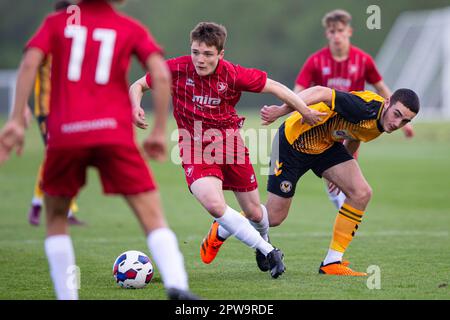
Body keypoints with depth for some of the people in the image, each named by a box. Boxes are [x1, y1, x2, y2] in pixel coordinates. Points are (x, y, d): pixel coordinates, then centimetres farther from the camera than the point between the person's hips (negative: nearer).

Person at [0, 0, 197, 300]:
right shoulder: (131, 28, 13)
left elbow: (30, 63, -3)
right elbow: (161, 75, -2)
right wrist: (160, 132, 4)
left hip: (65, 135, 1)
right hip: (114, 134, -1)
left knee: (56, 217, 20)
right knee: (153, 217, -2)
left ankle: (66, 296, 11)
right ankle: (176, 285, -24)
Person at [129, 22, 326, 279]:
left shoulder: (233, 75, -13)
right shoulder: (177, 69, -13)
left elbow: (275, 87, -2)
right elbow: (138, 86, 0)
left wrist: (306, 112, -1)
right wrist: (136, 107, -20)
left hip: (230, 144, 2)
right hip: (196, 148, -1)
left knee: (254, 212, 9)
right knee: (214, 204, -27)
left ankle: (220, 232, 47)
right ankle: (268, 251, -11)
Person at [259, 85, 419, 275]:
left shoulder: (382, 123, -5)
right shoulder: (364, 109, -33)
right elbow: (321, 92, -34)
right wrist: (280, 111, -39)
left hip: (327, 145, 8)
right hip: (293, 140, -8)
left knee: (361, 193, -9)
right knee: (274, 217, -4)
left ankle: (332, 263, -1)